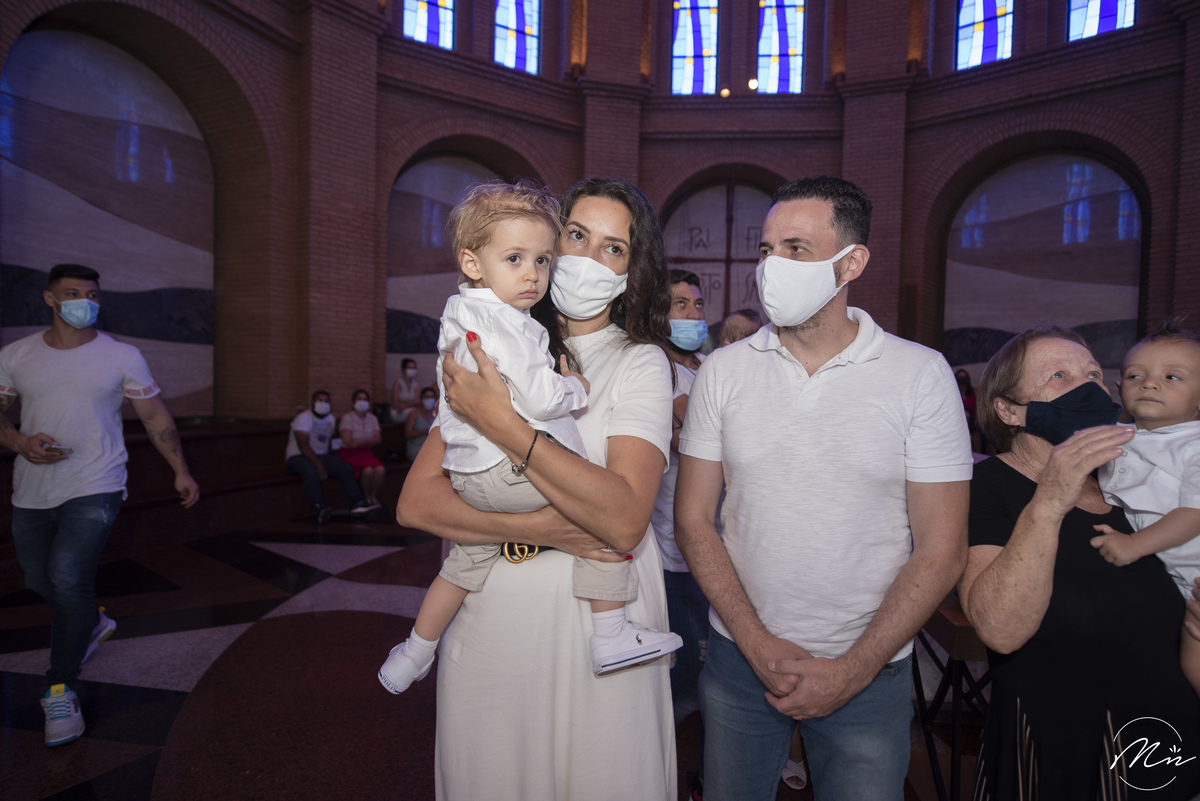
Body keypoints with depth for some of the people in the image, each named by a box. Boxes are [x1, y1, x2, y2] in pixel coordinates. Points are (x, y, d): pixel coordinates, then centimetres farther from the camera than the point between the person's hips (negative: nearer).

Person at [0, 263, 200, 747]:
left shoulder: (122, 357, -1)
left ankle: (60, 692, 0)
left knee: (68, 580, -16)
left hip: (94, 489, -4)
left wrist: (181, 471, -2)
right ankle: (94, 624, 48)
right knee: (39, 582, 17)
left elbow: (156, 418, 3)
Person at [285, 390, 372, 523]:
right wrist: (320, 466, -27)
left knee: (346, 469, -17)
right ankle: (320, 509, -48)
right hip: (298, 457, -6)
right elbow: (304, 446, -19)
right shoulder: (303, 418, -10)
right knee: (311, 471, -39)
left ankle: (357, 504, -22)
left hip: (321, 456, 6)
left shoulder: (331, 420, 12)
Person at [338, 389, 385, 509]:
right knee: (368, 470, -32)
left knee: (380, 469, -28)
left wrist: (359, 442, -13)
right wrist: (369, 441, -4)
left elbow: (378, 439, 1)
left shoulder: (372, 418, 13)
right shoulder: (347, 417, -3)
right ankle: (367, 499, -9)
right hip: (349, 454, -4)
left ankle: (373, 497, -8)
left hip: (366, 453, 4)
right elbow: (349, 442, -11)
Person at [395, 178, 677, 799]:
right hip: (487, 616, 3)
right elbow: (415, 502, -5)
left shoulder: (640, 363, -5)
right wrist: (544, 527, -17)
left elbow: (625, 520, -21)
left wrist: (502, 423, -24)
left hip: (595, 621, -2)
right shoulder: (495, 355, 4)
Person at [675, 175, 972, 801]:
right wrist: (757, 644, -9)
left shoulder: (921, 374, -8)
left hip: (868, 671, -1)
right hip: (738, 656, 2)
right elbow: (693, 520, -2)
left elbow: (941, 550, -8)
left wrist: (851, 672, -12)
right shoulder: (722, 371, -3)